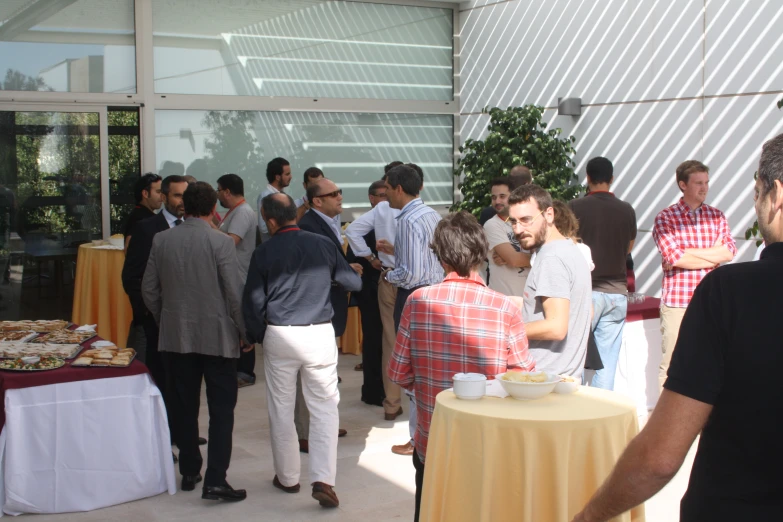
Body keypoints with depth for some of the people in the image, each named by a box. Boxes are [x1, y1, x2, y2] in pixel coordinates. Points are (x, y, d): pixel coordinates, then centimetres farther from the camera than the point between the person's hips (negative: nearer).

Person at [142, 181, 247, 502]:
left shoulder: (161, 240, 0)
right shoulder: (221, 242, -12)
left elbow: (149, 290, 5)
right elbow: (234, 293, -12)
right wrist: (243, 332, 0)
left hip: (175, 335, 4)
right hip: (217, 336, -4)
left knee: (184, 407, 15)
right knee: (221, 409, 2)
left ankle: (189, 472, 24)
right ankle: (215, 480, -2)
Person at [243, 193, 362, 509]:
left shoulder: (264, 253, -5)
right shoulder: (324, 245, -2)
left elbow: (253, 302, -3)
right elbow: (354, 284, 7)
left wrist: (256, 337, 12)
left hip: (279, 336, 0)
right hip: (320, 334, 0)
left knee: (281, 410, 13)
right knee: (325, 408, 6)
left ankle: (287, 478, 24)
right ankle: (323, 480, -3)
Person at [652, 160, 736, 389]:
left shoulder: (716, 216, 12)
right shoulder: (665, 218, -1)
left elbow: (729, 251, -1)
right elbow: (673, 257, -13)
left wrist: (689, 252, -10)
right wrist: (713, 257, -5)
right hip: (677, 301, -4)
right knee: (671, 362, 1)